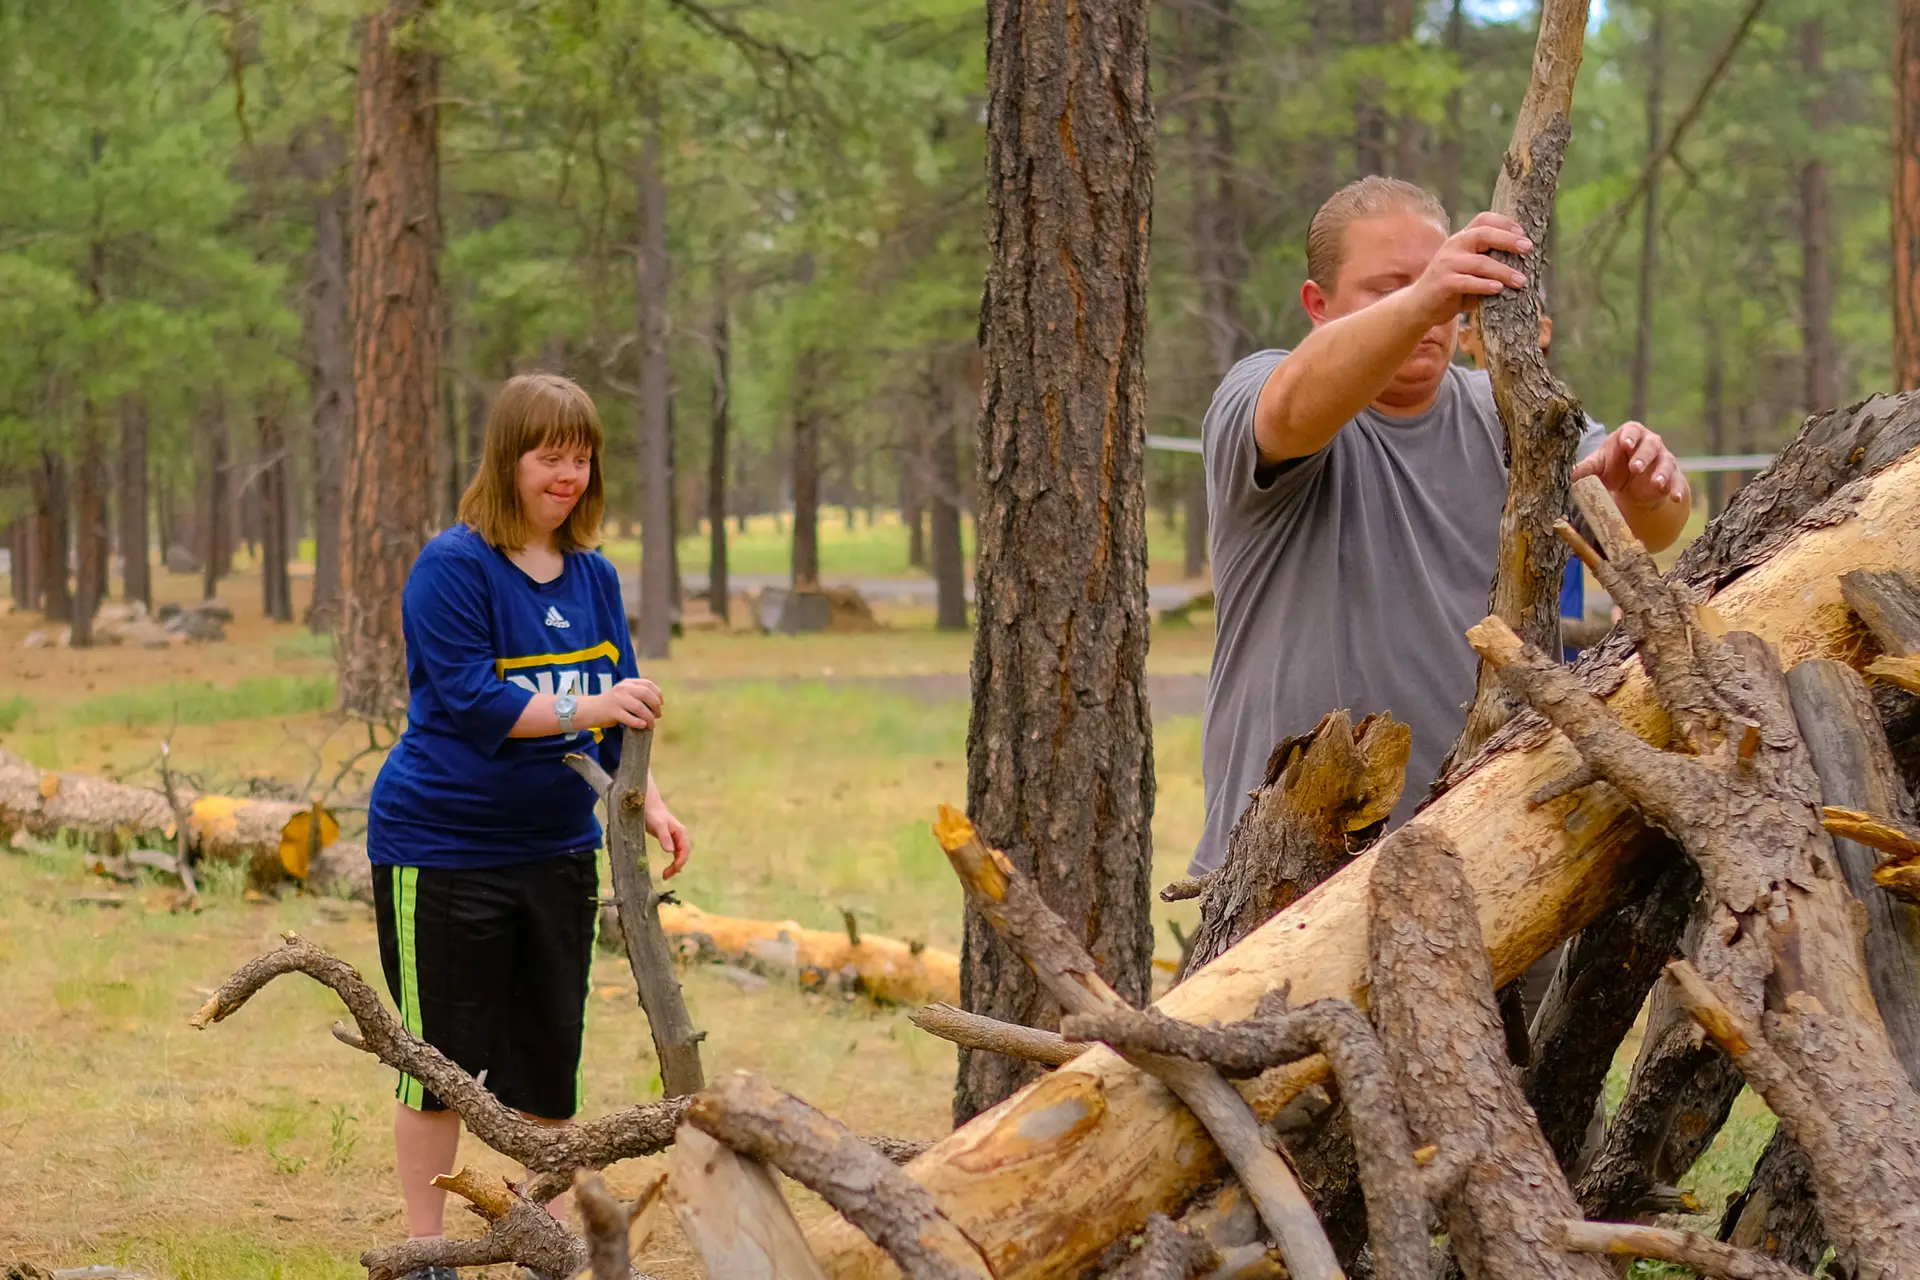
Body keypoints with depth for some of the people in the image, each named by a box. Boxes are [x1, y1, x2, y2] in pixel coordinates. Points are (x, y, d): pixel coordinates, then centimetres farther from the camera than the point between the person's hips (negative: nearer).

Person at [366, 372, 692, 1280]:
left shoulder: (594, 576, 7)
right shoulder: (454, 567, -13)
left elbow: (621, 707, 11)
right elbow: (469, 701, -22)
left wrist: (648, 802, -4)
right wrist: (580, 709, -34)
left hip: (557, 848, 6)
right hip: (442, 850, -6)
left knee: (548, 1054, 10)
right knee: (443, 1056, 0)